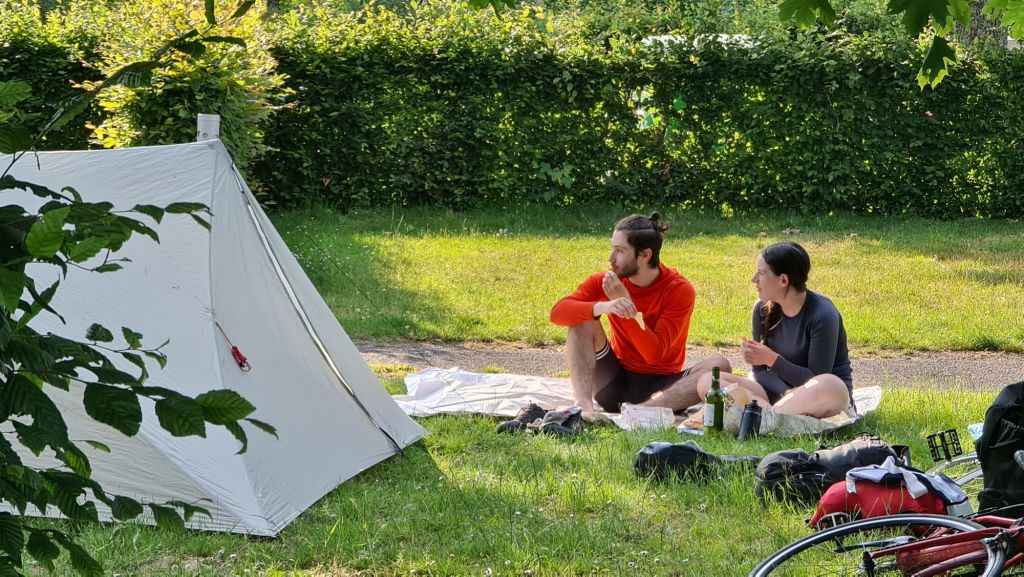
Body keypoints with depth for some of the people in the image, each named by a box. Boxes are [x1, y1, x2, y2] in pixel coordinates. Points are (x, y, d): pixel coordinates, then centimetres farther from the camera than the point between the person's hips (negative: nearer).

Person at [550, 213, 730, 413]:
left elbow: (655, 355, -19)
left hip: (659, 386, -2)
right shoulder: (604, 282, -3)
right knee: (584, 321, -18)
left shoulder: (679, 289, -12)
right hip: (616, 384, 2)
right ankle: (585, 406, -35)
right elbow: (558, 312, -17)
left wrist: (626, 302, -24)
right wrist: (602, 307, -35)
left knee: (719, 365, -28)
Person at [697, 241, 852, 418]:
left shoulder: (822, 314, -17)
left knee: (831, 387, -42)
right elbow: (760, 371, 0)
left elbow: (816, 380, -17)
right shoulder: (763, 309, 0)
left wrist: (772, 360, -23)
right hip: (779, 389, 5)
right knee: (707, 383, -15)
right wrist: (789, 396, -20)